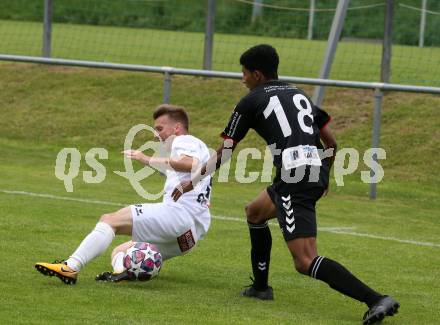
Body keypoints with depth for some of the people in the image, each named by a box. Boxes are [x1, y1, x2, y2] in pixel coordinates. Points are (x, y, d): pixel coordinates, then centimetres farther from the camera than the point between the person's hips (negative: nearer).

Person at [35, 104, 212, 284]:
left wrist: (149, 160, -23)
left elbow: (191, 164, -21)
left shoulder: (183, 141, 3)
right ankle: (122, 269, -22)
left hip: (180, 209, -11)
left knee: (110, 220, -16)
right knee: (119, 252, 13)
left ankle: (71, 267, -31)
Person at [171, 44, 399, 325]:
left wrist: (192, 183, 22)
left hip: (293, 178, -8)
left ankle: (376, 300, -26)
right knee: (255, 212, 31)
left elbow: (223, 154, 10)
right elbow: (332, 142, 23)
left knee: (306, 262, -12)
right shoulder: (300, 95, 24)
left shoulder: (251, 102, 8)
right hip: (316, 174, 8)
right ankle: (261, 287, 35)